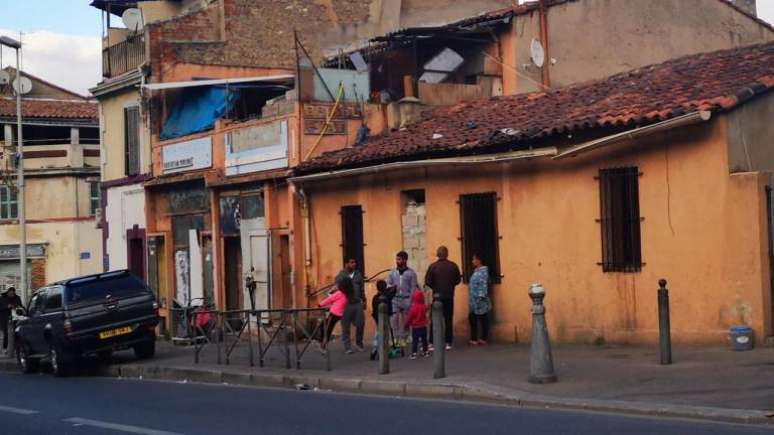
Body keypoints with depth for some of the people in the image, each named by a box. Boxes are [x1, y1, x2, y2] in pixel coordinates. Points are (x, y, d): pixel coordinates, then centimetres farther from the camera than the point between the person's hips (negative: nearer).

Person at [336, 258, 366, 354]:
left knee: (360, 324, 0)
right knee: (346, 326, 1)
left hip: (357, 303, 4)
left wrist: (364, 300, 14)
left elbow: (362, 288, 16)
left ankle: (359, 343, 20)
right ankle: (348, 347, 9)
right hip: (346, 304, -3)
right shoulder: (341, 276, -3)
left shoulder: (358, 274, 11)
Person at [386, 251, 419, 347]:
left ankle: (403, 339, 9)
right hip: (395, 299, 2)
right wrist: (391, 287, -13)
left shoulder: (411, 273, 1)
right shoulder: (392, 272, 9)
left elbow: (413, 288, -1)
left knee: (405, 320, 2)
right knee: (394, 319, -9)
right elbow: (388, 284, 12)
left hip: (406, 299, -1)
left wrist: (411, 301, -8)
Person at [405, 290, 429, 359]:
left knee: (415, 340, -2)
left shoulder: (413, 308, -17)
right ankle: (426, 351, 25)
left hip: (415, 327, -4)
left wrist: (407, 325, 1)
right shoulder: (424, 307, -5)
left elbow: (409, 318, -10)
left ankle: (414, 353, -7)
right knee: (424, 339, 17)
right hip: (423, 326, 4)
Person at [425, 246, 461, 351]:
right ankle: (448, 343, 8)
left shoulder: (433, 266, -9)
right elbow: (458, 280, 0)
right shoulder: (453, 266, -4)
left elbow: (427, 282, -10)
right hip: (449, 296, 1)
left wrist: (435, 287, 8)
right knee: (448, 320, 9)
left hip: (437, 296, -1)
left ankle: (432, 343, 1)